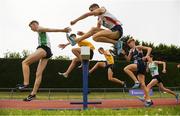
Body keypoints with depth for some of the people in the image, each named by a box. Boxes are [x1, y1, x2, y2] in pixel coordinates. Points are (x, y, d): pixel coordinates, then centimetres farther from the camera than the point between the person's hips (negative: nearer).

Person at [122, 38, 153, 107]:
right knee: (142, 84, 3)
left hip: (141, 64, -8)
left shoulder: (138, 47, 1)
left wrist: (146, 56, -18)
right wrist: (124, 54, 4)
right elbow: (128, 59, 19)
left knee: (126, 69, -22)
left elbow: (149, 48, -6)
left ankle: (137, 82, -20)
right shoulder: (131, 51, 21)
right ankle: (148, 100, 4)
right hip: (138, 67, 8)